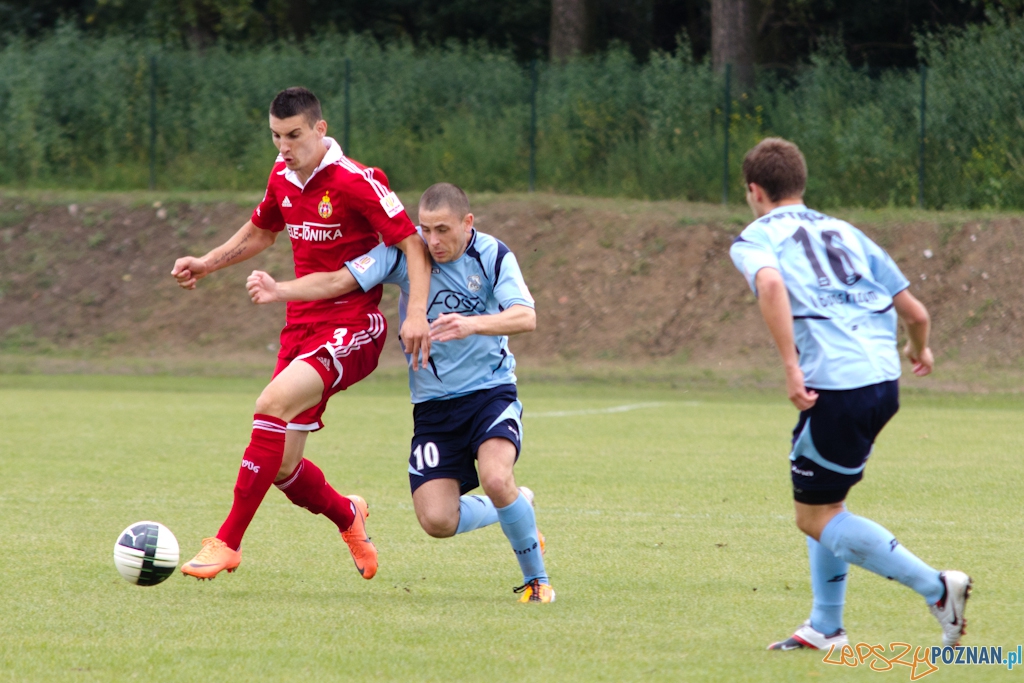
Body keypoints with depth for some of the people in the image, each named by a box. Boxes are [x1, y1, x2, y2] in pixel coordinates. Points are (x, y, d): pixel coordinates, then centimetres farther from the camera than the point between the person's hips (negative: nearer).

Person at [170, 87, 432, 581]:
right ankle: (347, 516, 35)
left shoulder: (356, 182, -13)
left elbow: (412, 244, -15)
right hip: (301, 325, 7)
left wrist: (417, 313, -28)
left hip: (351, 327, -7)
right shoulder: (282, 177, 9)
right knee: (282, 467, 1)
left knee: (274, 402, -30)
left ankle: (228, 542, -24)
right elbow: (260, 232, 28)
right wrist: (207, 263, 13)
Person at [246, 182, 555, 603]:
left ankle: (537, 580, -6)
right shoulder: (405, 250, -7)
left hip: (490, 391, -3)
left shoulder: (493, 256, -10)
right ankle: (519, 508, 23)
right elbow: (340, 281, -13)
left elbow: (525, 317, -24)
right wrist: (279, 291, -29)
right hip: (432, 404, 3)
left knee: (496, 479, -30)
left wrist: (473, 324, -42)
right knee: (437, 520, -10)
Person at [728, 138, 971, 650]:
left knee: (816, 518, 2)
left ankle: (936, 588, -9)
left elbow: (771, 284, -20)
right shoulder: (846, 233, 22)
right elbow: (914, 312, 20)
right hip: (884, 378, 7)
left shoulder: (756, 238, 5)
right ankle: (825, 628, 22)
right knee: (824, 502, 22)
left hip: (836, 387, -7)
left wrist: (791, 367, -24)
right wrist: (919, 350, 43)